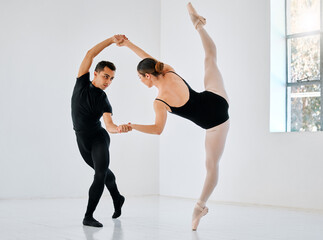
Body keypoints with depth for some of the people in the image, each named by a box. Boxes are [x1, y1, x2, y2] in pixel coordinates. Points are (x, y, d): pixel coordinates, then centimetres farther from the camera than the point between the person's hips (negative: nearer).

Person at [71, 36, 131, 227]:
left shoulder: (104, 101, -10)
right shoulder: (82, 84, -8)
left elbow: (109, 124, -23)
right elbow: (90, 55, -15)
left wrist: (119, 129, -46)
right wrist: (111, 40, -19)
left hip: (99, 138, -2)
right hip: (82, 140, 2)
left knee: (101, 174, -19)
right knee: (103, 172, 16)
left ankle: (89, 216, -15)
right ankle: (118, 199, 41)